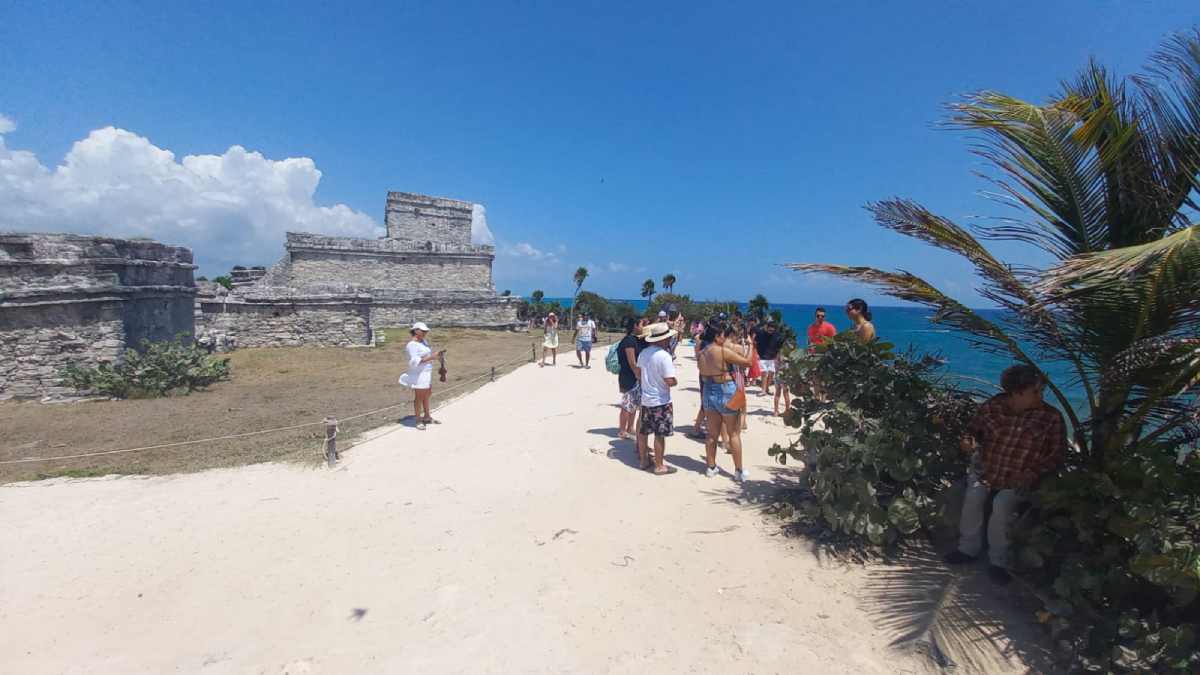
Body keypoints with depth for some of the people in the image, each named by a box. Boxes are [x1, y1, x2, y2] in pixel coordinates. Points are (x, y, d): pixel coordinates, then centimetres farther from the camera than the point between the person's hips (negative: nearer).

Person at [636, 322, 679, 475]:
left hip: (645, 398, 7)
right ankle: (659, 466, 12)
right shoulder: (664, 355, -21)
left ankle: (643, 460, 30)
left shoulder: (643, 353, 2)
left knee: (643, 431, 16)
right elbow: (670, 381, -23)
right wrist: (676, 381, -3)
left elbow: (638, 372, 14)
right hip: (660, 401, -7)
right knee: (660, 435, 3)